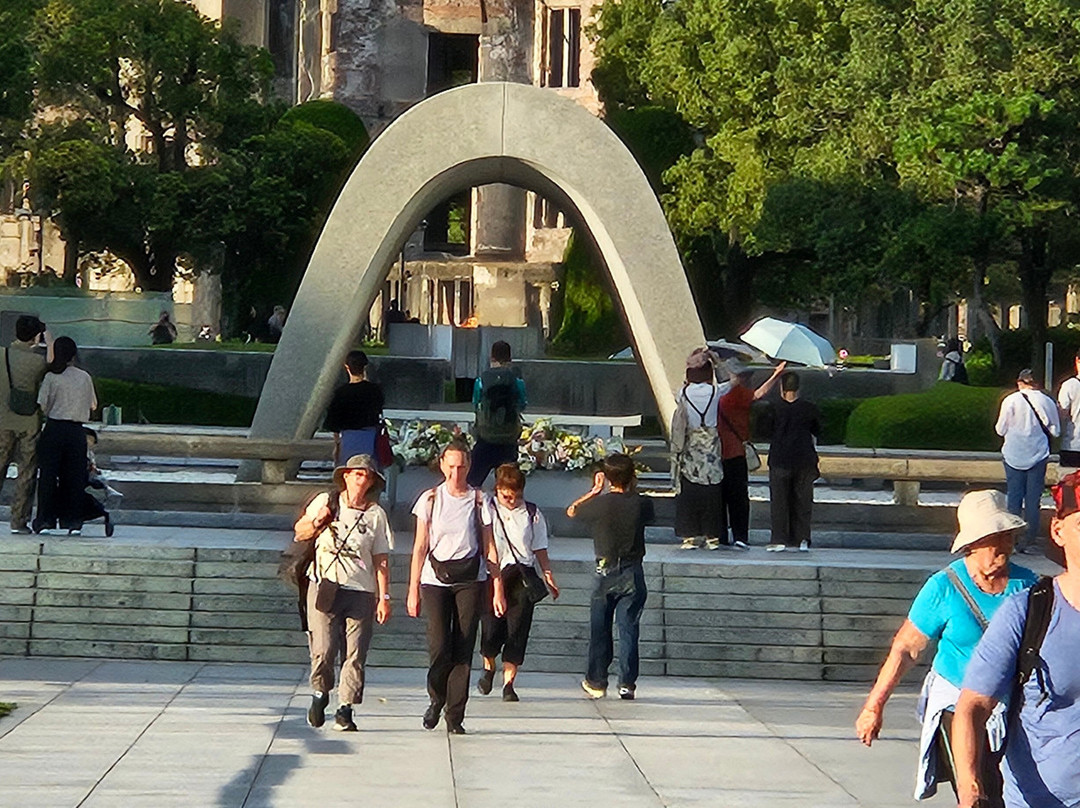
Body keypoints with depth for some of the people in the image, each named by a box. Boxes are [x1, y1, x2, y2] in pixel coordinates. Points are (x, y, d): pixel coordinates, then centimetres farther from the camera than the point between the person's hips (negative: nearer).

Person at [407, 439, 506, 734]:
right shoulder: (430, 499, 5)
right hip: (436, 579, 0)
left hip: (470, 580, 0)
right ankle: (436, 699, 18)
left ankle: (455, 716, 6)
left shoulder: (479, 501, 4)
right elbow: (420, 547, 7)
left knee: (463, 649, -3)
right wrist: (413, 590, 2)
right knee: (439, 647, -10)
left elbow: (489, 548, 7)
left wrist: (498, 590, 2)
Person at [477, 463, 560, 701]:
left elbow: (540, 550, 13)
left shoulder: (532, 514, 7)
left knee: (517, 629, -5)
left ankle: (508, 682, 2)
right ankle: (488, 668, 26)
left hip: (523, 577, 1)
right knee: (491, 630, -5)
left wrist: (549, 576, 6)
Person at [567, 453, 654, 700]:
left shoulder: (600, 504, -10)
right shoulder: (641, 504, -7)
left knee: (599, 629, 9)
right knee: (628, 629, 4)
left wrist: (594, 491, 14)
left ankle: (596, 682, 13)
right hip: (633, 574, 1)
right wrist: (633, 490, 13)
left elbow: (571, 511, 9)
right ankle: (627, 684, 2)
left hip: (605, 574, -1)